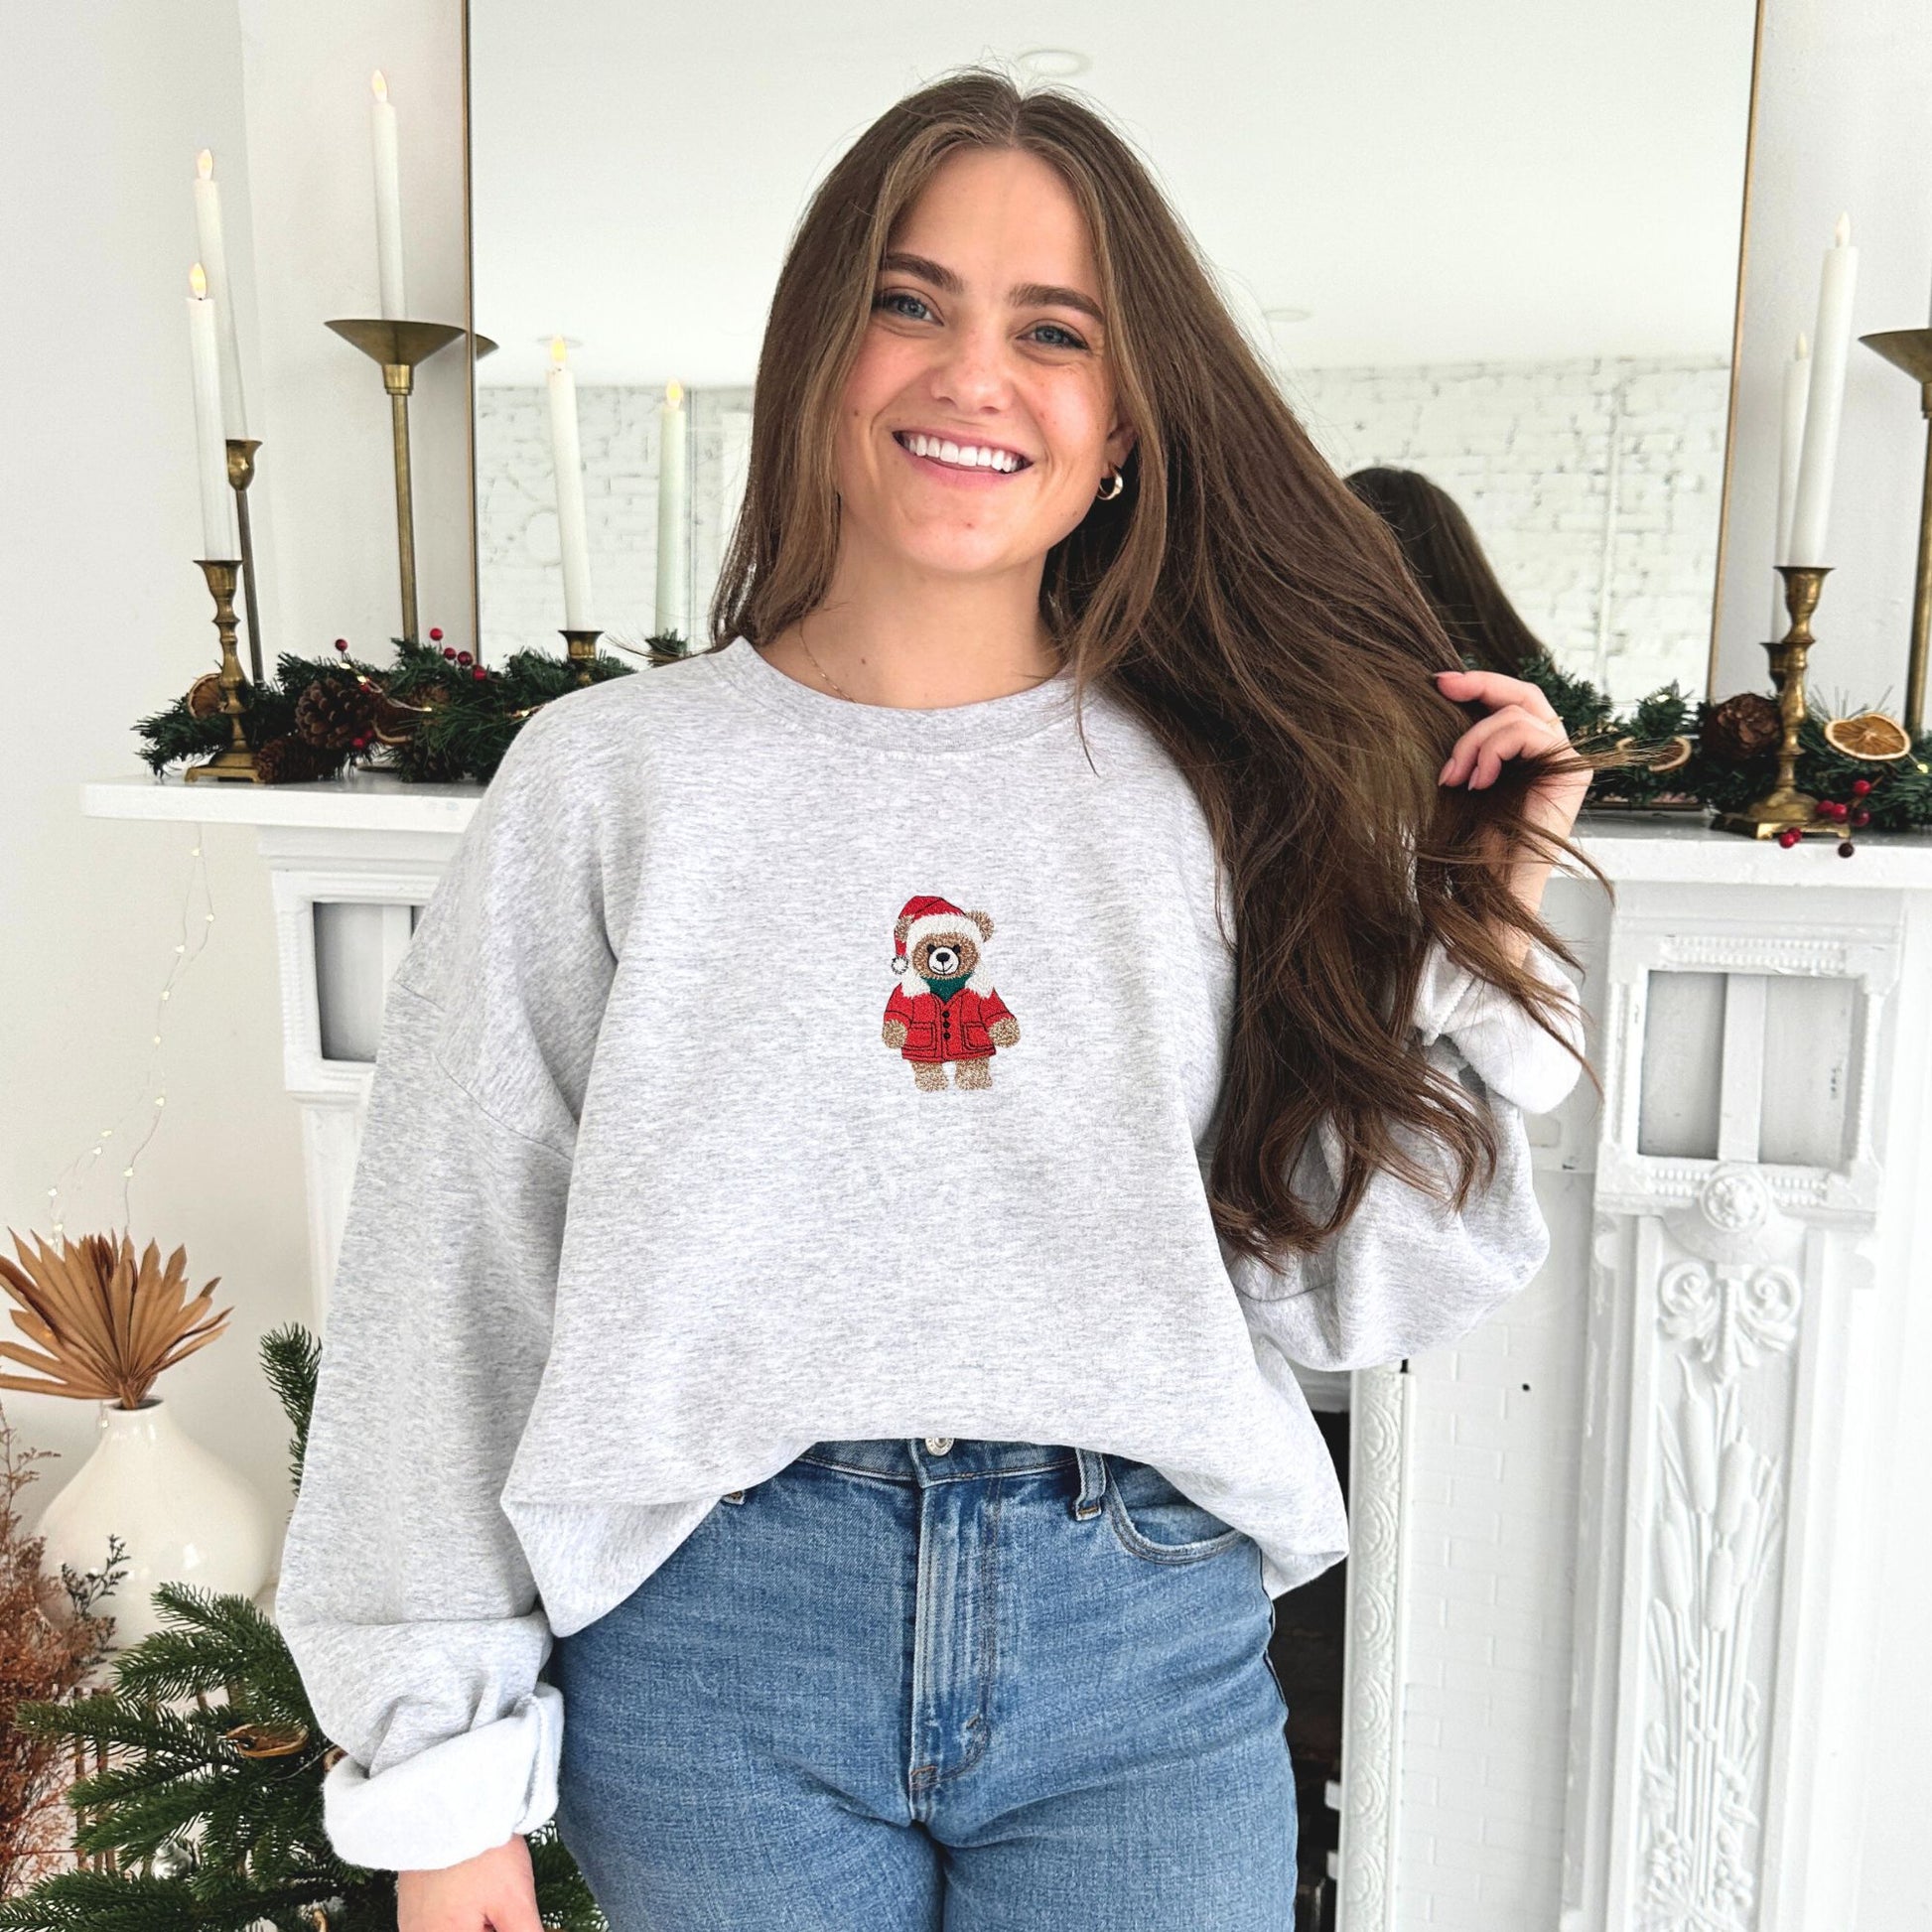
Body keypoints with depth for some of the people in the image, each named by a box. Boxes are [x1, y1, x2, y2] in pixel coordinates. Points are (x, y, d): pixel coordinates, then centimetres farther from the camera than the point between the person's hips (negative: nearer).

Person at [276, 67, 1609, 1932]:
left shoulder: (1222, 795, 0)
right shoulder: (608, 778, -4)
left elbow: (1344, 1286, 2)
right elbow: (451, 1288, -2)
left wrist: (1488, 927, -4)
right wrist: (446, 1772, 0)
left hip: (1145, 1652, 2)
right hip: (717, 1650, 0)